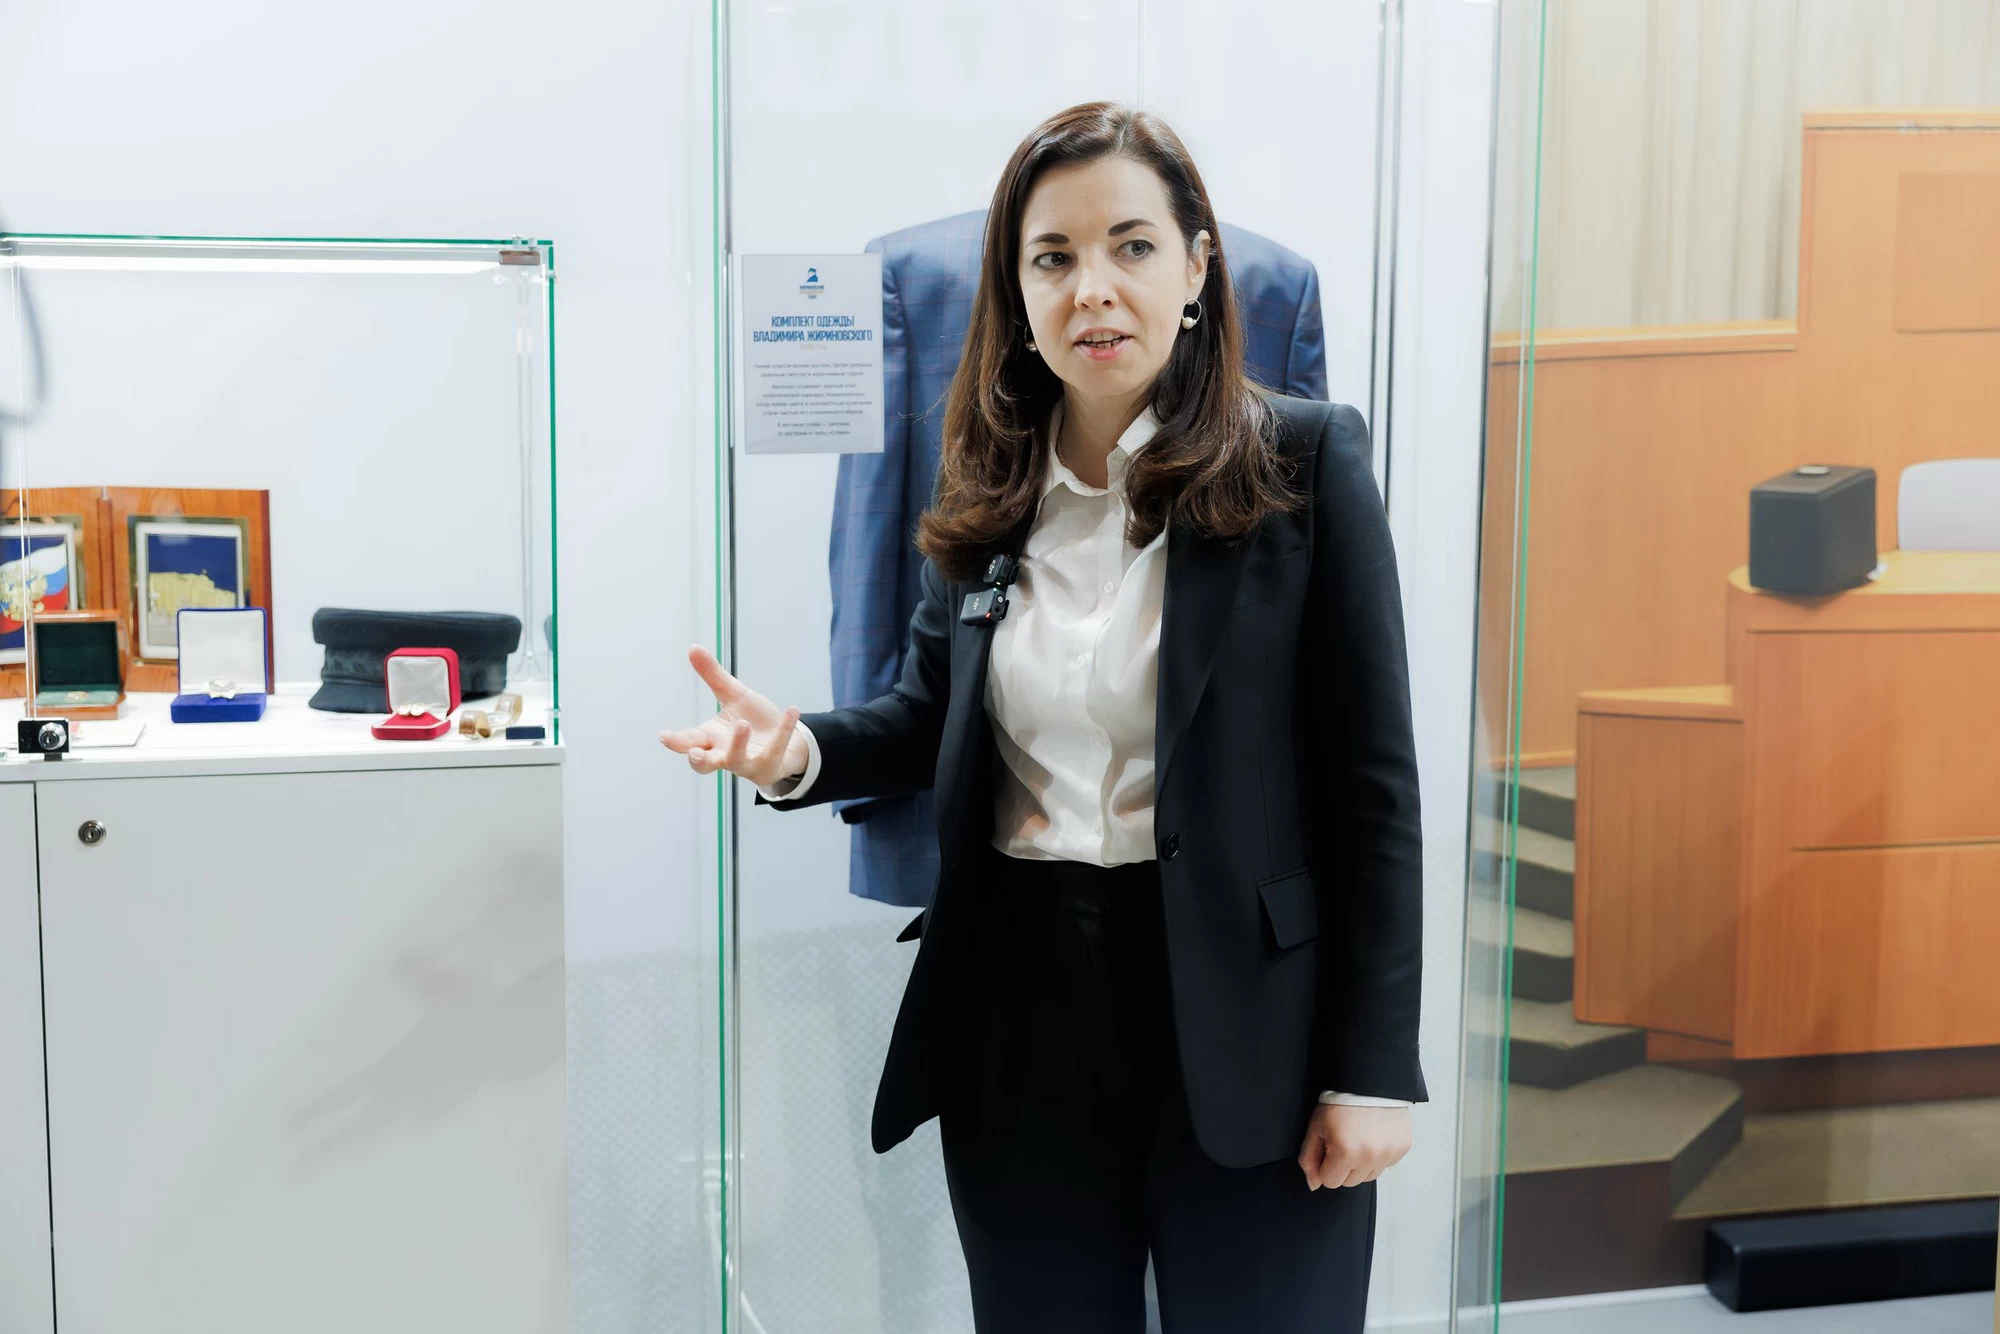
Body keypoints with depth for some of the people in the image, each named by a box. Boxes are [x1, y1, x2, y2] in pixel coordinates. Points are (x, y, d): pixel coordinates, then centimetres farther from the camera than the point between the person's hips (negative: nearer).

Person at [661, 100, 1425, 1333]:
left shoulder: (1303, 463, -6)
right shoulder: (988, 491, 7)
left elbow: (1371, 778, -7)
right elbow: (930, 716, 14)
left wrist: (1373, 1068, -10)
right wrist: (801, 750, -9)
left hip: (1245, 1018, -4)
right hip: (1024, 1011, 4)